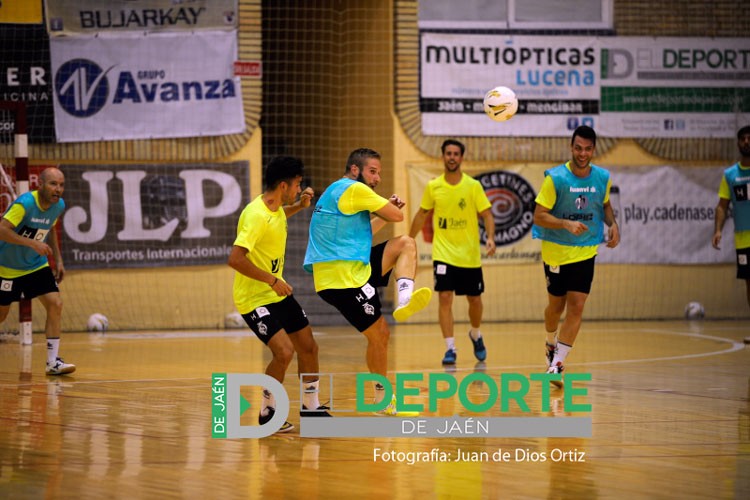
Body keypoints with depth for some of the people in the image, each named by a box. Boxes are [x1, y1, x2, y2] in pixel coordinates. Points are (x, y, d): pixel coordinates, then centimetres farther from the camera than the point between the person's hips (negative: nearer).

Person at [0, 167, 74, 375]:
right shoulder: (25, 203, -27)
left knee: (55, 304, -12)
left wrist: (58, 260, 9)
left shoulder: (59, 206, -5)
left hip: (37, 265, 5)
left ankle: (53, 362, -9)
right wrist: (33, 243, -42)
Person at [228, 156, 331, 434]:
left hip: (278, 293, 9)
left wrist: (300, 205, 13)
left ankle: (310, 406, 30)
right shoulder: (256, 215, -26)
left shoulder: (276, 208, 2)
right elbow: (235, 258, -33)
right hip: (254, 297, -9)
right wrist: (273, 280, -29)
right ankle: (267, 413, -1)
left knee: (308, 347, 12)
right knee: (284, 351, -21)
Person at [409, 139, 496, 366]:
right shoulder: (433, 186, 1)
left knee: (474, 300, 10)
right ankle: (450, 348, -9)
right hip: (443, 253, 0)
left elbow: (486, 214, -6)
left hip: (469, 254, 0)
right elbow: (422, 214, 13)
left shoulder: (473, 186, -5)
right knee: (445, 298, -13)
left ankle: (476, 335, 39)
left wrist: (490, 238, -23)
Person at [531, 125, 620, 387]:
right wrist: (566, 224, -31)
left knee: (576, 307, -9)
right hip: (556, 251, -2)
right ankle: (551, 343, 43)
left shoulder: (603, 178, -3)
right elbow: (538, 216, -15)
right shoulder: (555, 178, -15)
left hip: (586, 253, 2)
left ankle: (556, 363, -6)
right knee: (556, 305, 11)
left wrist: (612, 224, -2)